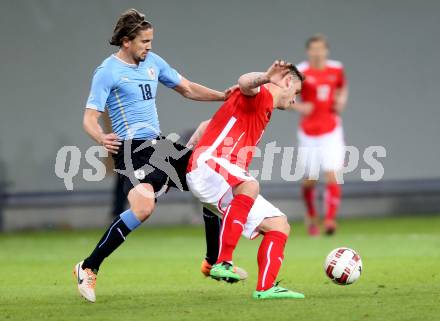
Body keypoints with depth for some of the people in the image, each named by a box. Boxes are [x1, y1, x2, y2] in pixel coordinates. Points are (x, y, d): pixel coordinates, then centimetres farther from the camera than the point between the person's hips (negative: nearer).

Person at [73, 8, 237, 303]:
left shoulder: (153, 61, 12)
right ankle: (88, 269, -20)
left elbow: (187, 89, 22)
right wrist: (101, 138, -36)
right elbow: (90, 117, -14)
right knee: (143, 208, -31)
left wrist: (223, 96, 9)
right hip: (132, 149, -8)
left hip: (159, 145, 8)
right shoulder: (107, 72, -9)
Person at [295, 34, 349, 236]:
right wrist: (300, 106, -21)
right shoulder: (300, 73, -9)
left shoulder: (336, 69, 2)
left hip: (332, 132, 1)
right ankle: (311, 216, 32)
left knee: (333, 177, -14)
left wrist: (341, 100, 2)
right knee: (309, 182, 6)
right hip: (309, 134, -1)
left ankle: (330, 220, -12)